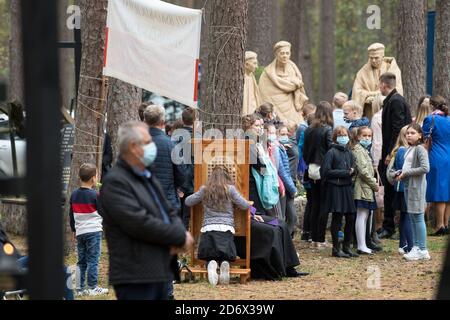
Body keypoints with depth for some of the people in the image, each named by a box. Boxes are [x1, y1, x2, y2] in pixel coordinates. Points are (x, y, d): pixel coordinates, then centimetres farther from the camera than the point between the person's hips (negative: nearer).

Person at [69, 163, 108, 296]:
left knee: (81, 261, 10)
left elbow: (71, 214, 14)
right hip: (93, 231, -6)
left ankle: (80, 288, 9)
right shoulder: (95, 195, -12)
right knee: (93, 261, -2)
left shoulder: (74, 195, 7)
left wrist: (74, 230, 23)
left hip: (80, 232, 6)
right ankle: (93, 287, -1)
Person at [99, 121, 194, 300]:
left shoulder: (148, 177, 19)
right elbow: (140, 223, -21)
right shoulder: (115, 183, -12)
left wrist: (180, 234, -3)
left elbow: (169, 212, 21)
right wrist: (180, 237, -13)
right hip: (135, 278, -10)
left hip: (159, 273, 10)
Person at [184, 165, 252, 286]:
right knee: (225, 257, 9)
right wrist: (250, 204, 28)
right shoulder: (230, 189, 3)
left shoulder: (204, 190, 8)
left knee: (209, 258, 8)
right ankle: (224, 264, -29)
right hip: (226, 230, -1)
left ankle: (211, 265, -30)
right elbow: (244, 205, 5)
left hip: (208, 229, 1)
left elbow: (187, 202, 17)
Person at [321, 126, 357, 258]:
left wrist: (352, 171, -3)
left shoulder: (348, 152, 13)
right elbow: (326, 171, -13)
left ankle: (347, 247, 17)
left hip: (347, 188, 6)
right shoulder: (331, 152, -7)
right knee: (337, 219, -1)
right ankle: (336, 248, 6)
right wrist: (345, 173, -14)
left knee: (351, 218, 5)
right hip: (335, 188, -6)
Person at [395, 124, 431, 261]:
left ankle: (422, 250, -4)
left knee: (418, 217, -7)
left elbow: (425, 168, -21)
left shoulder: (420, 149, -12)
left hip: (417, 186, -9)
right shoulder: (409, 149, 15)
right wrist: (399, 173, 4)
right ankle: (416, 247, 19)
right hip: (407, 185, 9)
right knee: (412, 218, 12)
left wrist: (406, 173, -16)